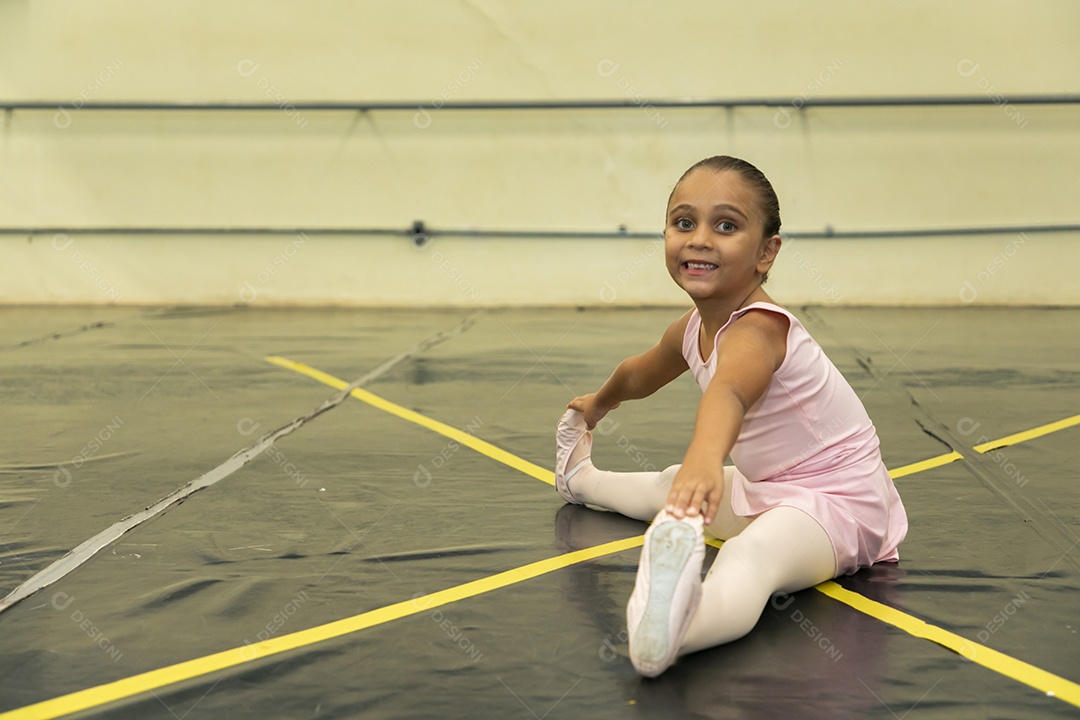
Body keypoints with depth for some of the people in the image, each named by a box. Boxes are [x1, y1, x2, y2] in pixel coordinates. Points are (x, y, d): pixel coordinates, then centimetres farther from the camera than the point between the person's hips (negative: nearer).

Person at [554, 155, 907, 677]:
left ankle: (662, 638, -72)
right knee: (670, 487, 32)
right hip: (768, 488, 10)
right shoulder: (695, 328, 0)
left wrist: (705, 460, -72)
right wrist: (598, 403, 43)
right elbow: (640, 374, 24)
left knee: (752, 553, -41)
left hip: (835, 501, -10)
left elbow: (729, 393, -53)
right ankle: (582, 480, 63)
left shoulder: (757, 329, -28)